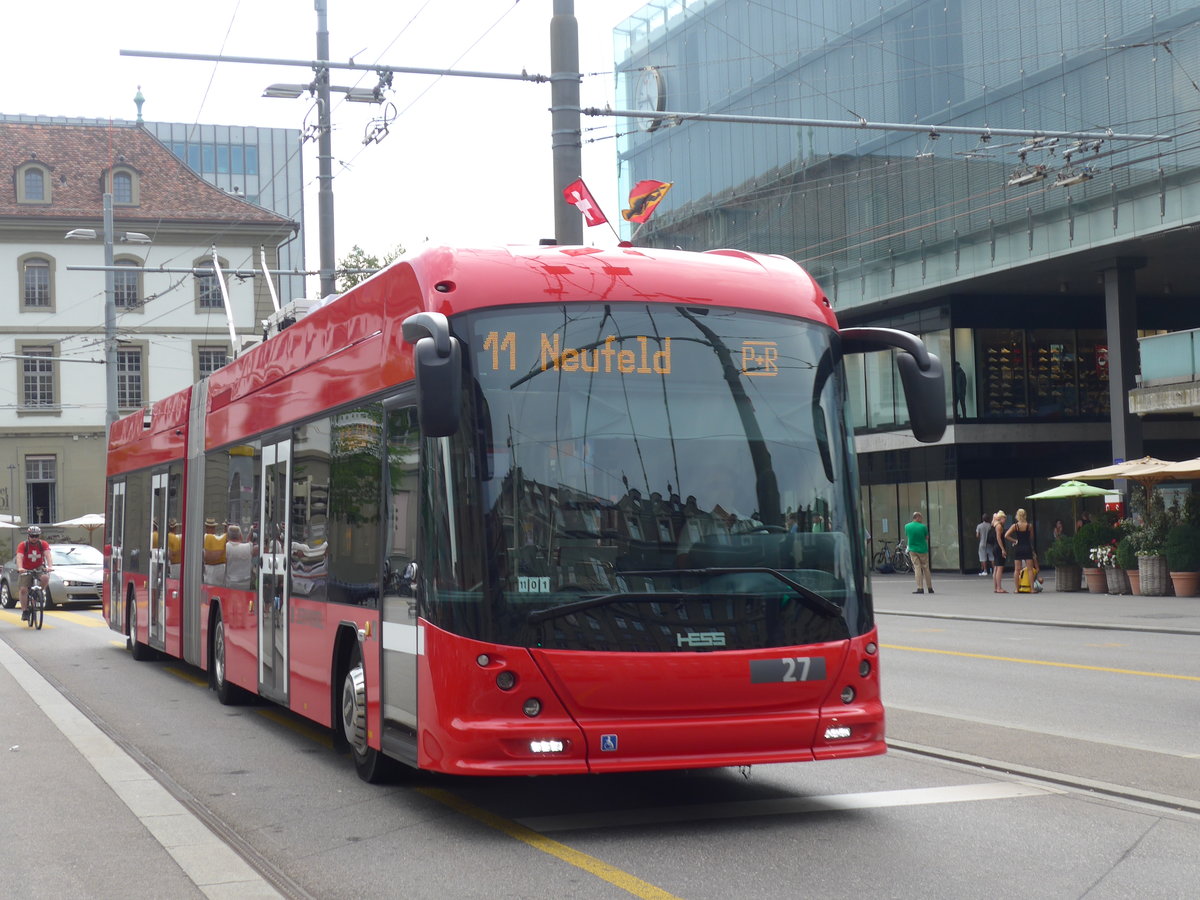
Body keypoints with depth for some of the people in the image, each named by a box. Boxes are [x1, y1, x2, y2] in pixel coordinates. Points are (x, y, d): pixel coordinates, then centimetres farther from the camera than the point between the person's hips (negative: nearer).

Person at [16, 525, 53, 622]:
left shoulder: (43, 544, -9)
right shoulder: (23, 545, -14)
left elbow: (48, 555, -22)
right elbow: (19, 557, -27)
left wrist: (50, 566, -41)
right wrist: (20, 568, -46)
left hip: (39, 568, 1)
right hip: (26, 570, 0)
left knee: (45, 578, -31)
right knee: (23, 589, -15)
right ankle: (24, 611, -4)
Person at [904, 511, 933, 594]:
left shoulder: (907, 526, -1)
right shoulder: (923, 527, -9)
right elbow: (927, 537, 3)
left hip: (912, 550, 1)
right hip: (923, 549, -1)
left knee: (917, 568, 0)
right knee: (926, 568, 9)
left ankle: (920, 588, -10)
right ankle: (929, 588, 17)